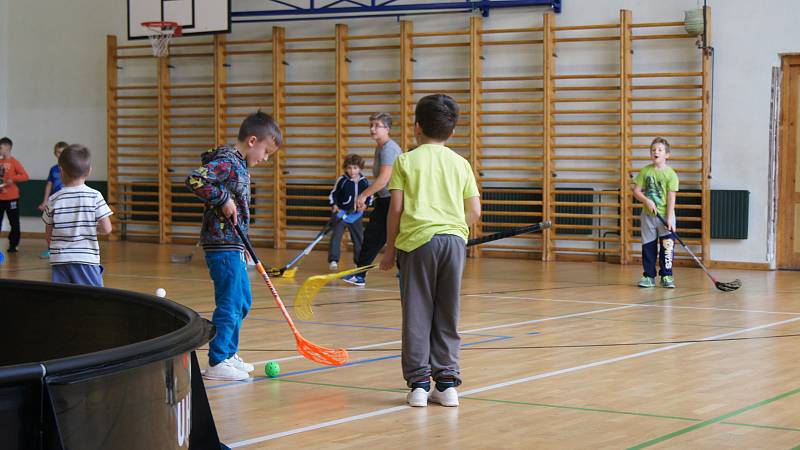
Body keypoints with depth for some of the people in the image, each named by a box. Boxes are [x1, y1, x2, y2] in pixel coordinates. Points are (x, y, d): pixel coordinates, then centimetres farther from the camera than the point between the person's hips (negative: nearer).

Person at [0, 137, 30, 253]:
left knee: (14, 222, 4)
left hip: (11, 198, -5)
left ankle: (13, 245, 14)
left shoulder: (13, 162, -7)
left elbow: (25, 176, -12)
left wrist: (12, 179, -21)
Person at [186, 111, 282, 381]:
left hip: (233, 245, 10)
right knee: (229, 304, -6)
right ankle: (217, 363, 1)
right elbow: (195, 180, -30)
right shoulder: (227, 162, -16)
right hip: (222, 245, -10)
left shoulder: (239, 165, 15)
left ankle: (229, 354, 28)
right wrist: (223, 199, -23)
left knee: (243, 301, 18)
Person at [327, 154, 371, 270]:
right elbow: (333, 194, -2)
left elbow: (369, 196, 11)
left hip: (355, 213, 3)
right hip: (340, 212, -3)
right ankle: (333, 260, -9)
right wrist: (334, 205, -16)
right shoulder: (342, 180, -9)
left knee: (359, 237, 10)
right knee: (336, 235, -10)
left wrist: (364, 204, -7)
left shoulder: (364, 182, 0)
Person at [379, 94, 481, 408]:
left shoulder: (406, 161, 4)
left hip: (417, 240, -2)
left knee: (417, 314, 3)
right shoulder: (461, 163, 12)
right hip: (454, 239, 2)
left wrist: (390, 247, 7)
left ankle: (419, 383, 2)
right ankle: (446, 382, 10)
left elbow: (397, 208, -2)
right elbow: (474, 211, 9)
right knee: (447, 316, 9)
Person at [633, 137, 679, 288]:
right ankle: (649, 276, 15)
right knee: (648, 247, 6)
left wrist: (669, 219, -17)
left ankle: (666, 276, 6)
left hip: (665, 215, -3)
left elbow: (671, 198, -11)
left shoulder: (671, 174, -7)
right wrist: (647, 201, -16)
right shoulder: (645, 171, 2)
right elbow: (636, 191, 3)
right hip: (648, 215, 3)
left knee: (667, 247, -4)